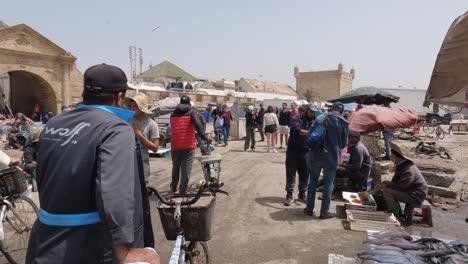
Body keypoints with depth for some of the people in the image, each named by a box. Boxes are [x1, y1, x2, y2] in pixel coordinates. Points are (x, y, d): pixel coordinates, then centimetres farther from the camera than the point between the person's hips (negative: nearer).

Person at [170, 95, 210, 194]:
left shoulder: (173, 114, 13)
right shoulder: (191, 112, 1)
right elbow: (198, 125, -15)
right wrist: (204, 137, -14)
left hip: (175, 145, 4)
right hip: (188, 145, -4)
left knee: (176, 167, 22)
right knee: (186, 169, 0)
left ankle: (173, 187, 37)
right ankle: (182, 192, 1)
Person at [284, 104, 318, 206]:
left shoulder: (314, 122, 8)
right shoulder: (296, 119, -6)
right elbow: (297, 130, -24)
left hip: (305, 151, 4)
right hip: (293, 150, -4)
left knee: (305, 174, 8)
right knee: (291, 173, 1)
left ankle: (302, 194, 22)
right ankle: (289, 195, 9)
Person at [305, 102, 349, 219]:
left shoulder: (319, 118, -3)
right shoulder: (343, 123, -6)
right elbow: (344, 143, 1)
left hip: (315, 155, 2)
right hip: (331, 157, -2)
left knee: (313, 182, 16)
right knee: (328, 184, 10)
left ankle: (309, 208, 23)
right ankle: (324, 212, 15)